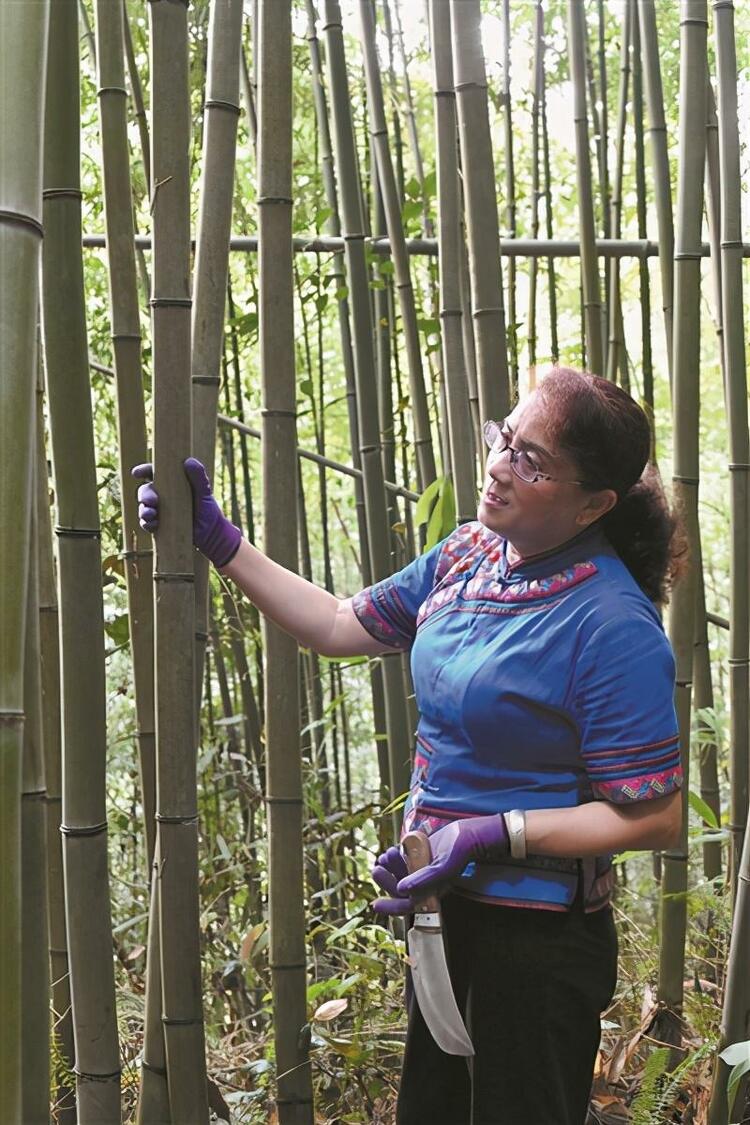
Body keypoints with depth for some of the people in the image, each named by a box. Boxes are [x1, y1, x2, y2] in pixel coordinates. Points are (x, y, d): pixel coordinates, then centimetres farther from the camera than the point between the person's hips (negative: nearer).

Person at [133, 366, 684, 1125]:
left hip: (539, 942, -8)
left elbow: (654, 818, -21)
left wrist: (493, 835, -26)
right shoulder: (466, 556, 0)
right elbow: (341, 626, 11)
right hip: (448, 910, 8)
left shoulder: (613, 626, -24)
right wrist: (219, 543, 7)